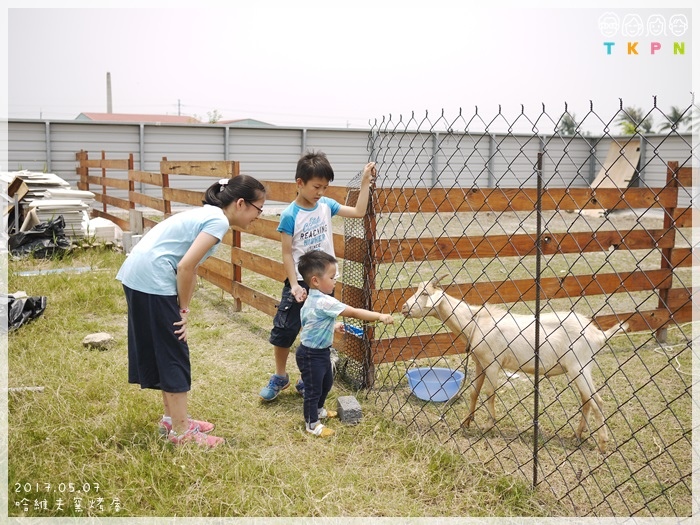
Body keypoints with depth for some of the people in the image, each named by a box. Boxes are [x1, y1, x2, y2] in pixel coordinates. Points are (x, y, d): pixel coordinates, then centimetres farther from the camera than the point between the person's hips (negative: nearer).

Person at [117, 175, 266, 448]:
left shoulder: (207, 214, 17)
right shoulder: (219, 221, -12)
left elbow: (190, 267, 15)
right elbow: (185, 266, -19)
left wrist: (182, 309, 9)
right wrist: (184, 309, -5)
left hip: (137, 276, 10)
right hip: (153, 280, -10)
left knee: (160, 350, 18)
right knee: (174, 353, 1)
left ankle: (172, 417, 32)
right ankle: (180, 431, 11)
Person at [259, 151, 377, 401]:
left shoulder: (326, 205, -1)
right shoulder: (290, 215, -12)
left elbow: (359, 212, 1)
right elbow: (286, 253, -10)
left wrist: (365, 181, -4)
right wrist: (294, 285, -16)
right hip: (300, 282, -3)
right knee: (283, 331, 2)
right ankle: (280, 377, 24)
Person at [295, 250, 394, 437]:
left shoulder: (313, 299, 3)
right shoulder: (324, 302, -30)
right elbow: (354, 313, -30)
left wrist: (333, 327, 10)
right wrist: (380, 316, -27)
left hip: (321, 352, 11)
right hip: (311, 355, -11)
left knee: (326, 383, 27)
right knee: (313, 389, 7)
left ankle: (318, 409, 49)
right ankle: (312, 424, 22)